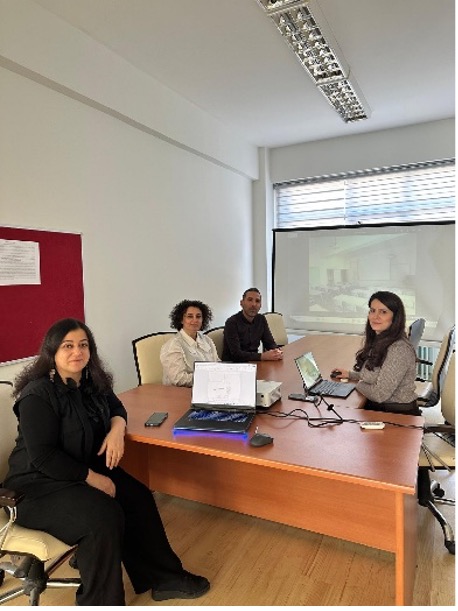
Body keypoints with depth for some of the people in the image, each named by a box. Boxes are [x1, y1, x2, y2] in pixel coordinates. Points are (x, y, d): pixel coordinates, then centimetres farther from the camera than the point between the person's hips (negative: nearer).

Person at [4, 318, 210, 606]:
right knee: (104, 517, -28)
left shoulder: (92, 381, 0)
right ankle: (101, 601, -4)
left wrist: (117, 429, -10)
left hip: (89, 467, 7)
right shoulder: (38, 395, -21)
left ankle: (165, 578, 7)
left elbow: (116, 407, 14)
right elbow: (43, 457, -24)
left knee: (139, 499, -11)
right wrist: (92, 478, -21)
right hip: (40, 484, -7)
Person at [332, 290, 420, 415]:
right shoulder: (378, 341, 4)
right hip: (378, 407, 7)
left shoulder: (399, 349, -23)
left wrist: (359, 384, -7)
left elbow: (380, 394, -23)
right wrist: (350, 374, 12)